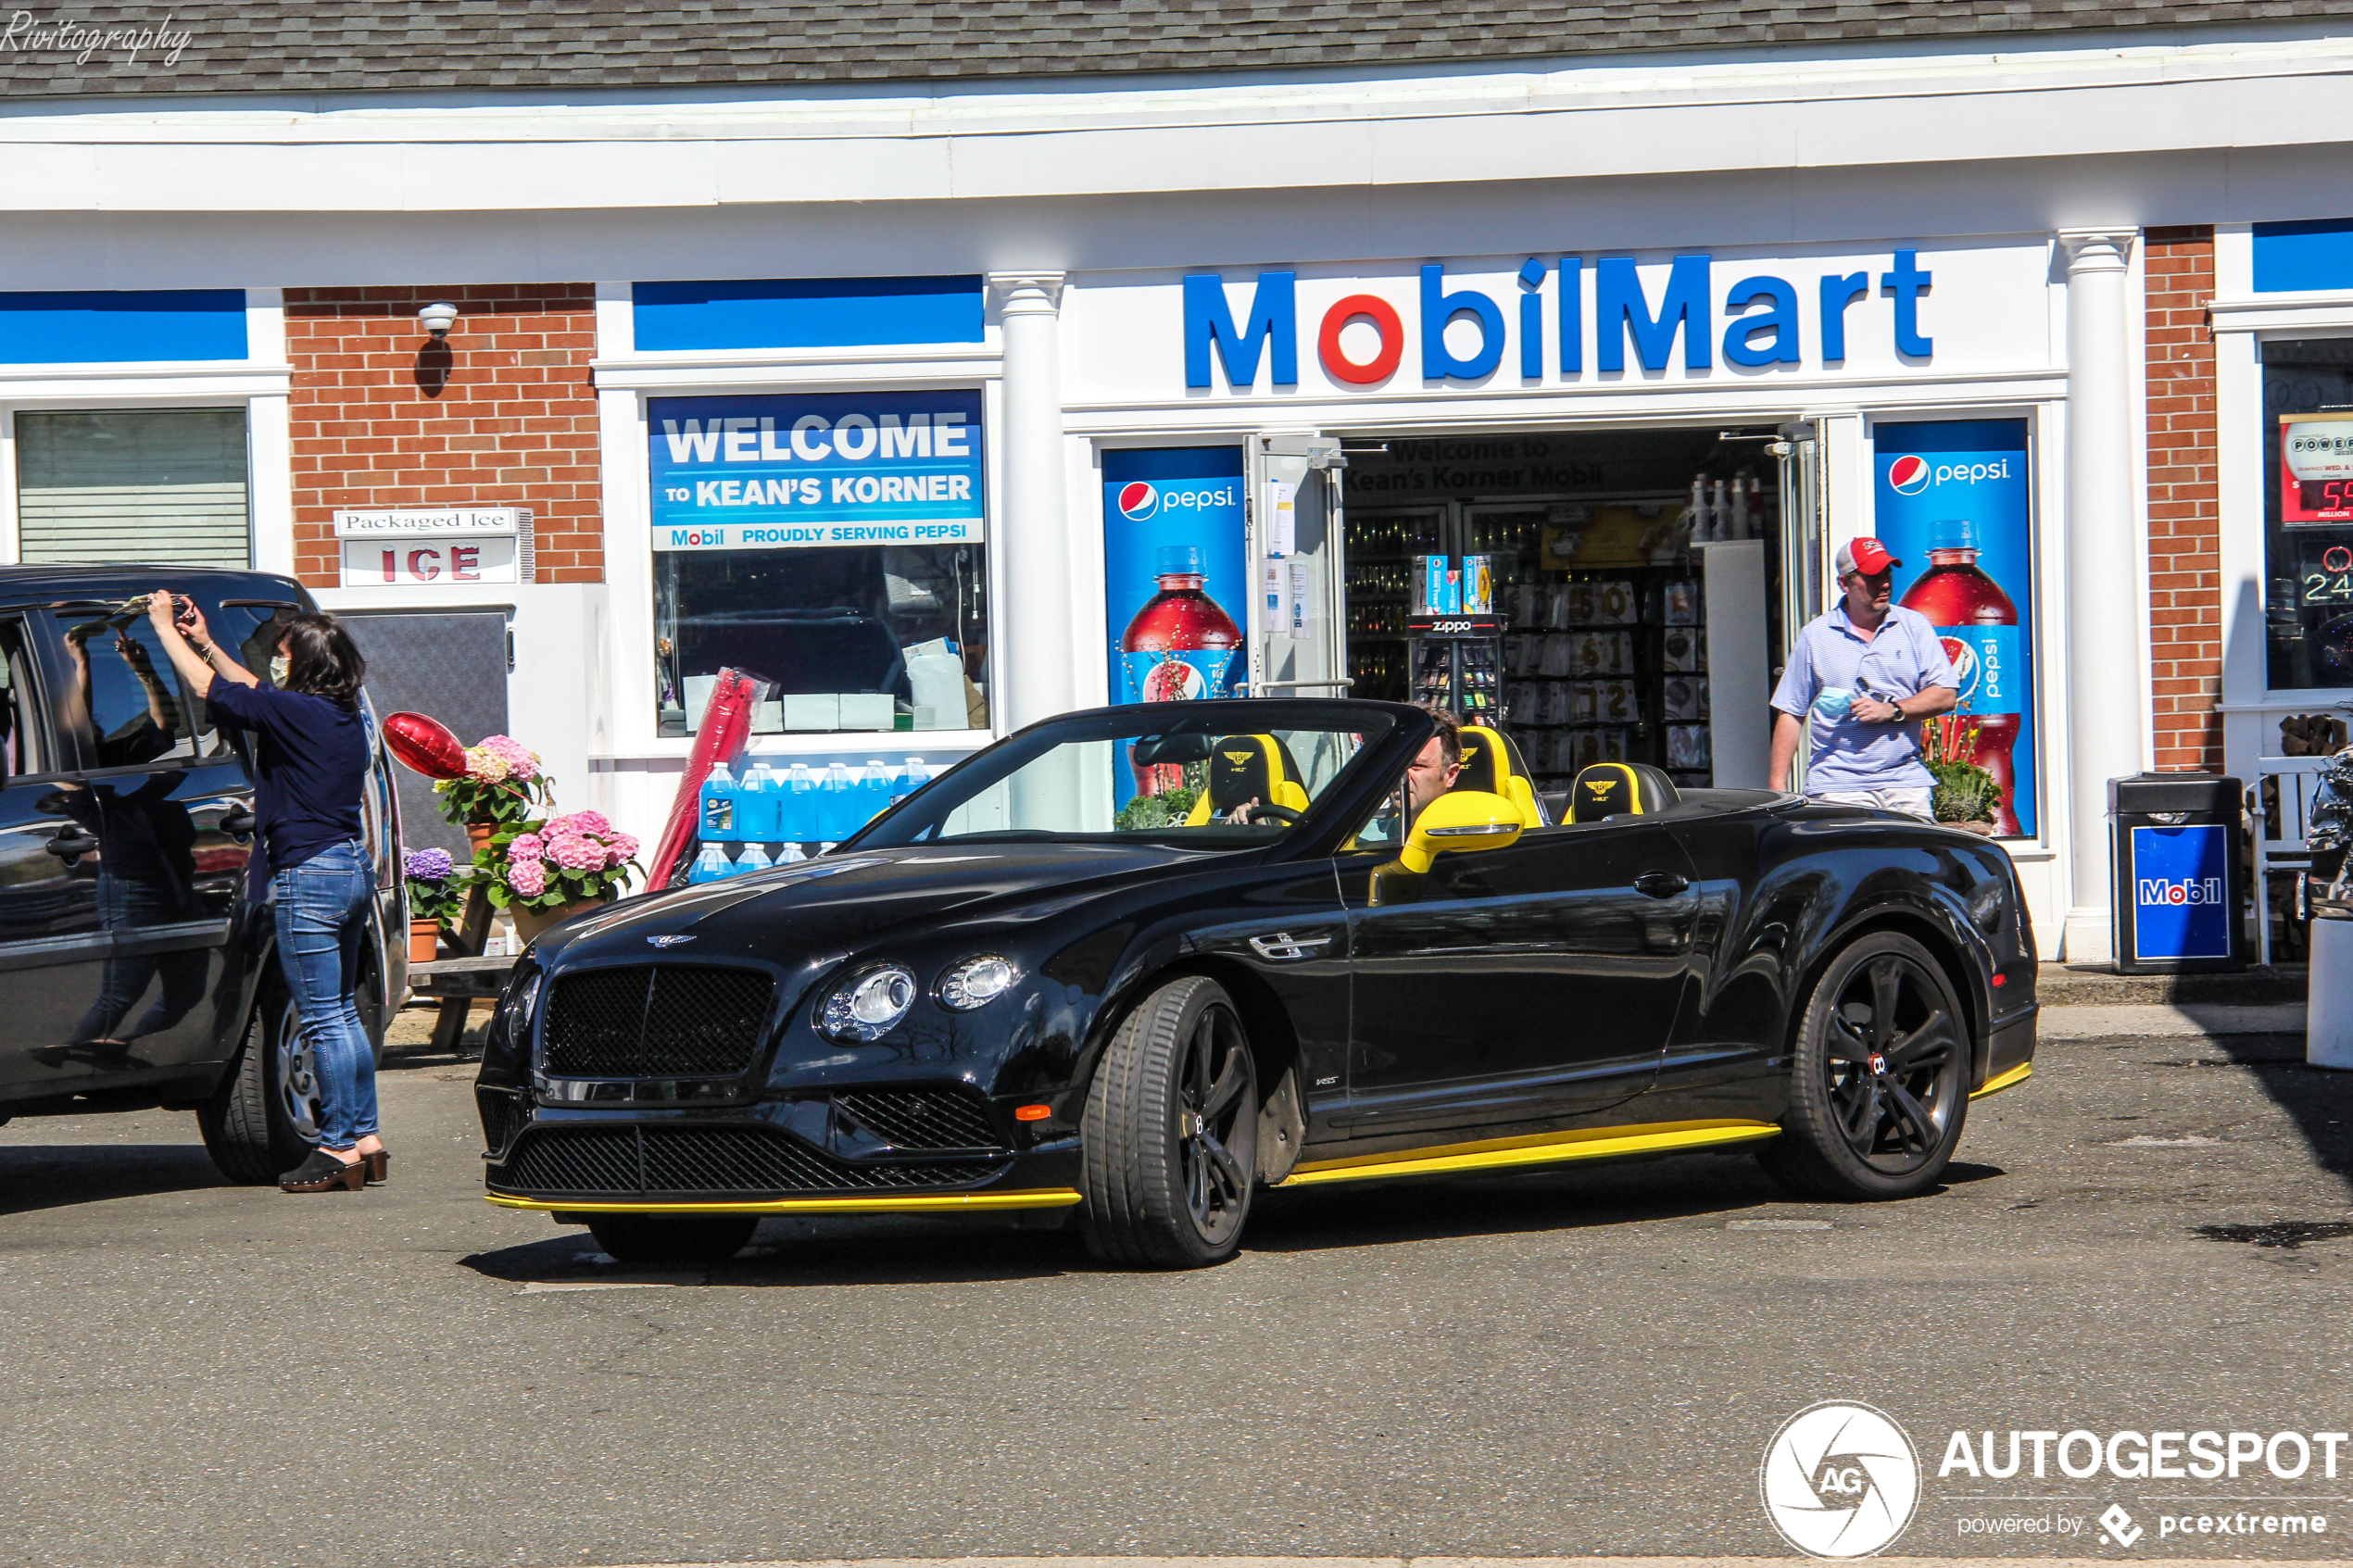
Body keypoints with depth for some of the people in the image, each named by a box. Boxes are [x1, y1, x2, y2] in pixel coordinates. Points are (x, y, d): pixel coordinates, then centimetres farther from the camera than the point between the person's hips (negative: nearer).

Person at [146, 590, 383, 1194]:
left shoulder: (297, 713, -15)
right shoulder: (342, 717, 10)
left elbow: (210, 689, -9)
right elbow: (256, 691, 26)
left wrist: (166, 628, 4)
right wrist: (206, 644, 30)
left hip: (309, 875, -9)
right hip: (352, 868, 9)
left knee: (324, 1018, -5)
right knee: (340, 1012, 15)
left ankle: (341, 1146, -3)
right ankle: (365, 1138, 17)